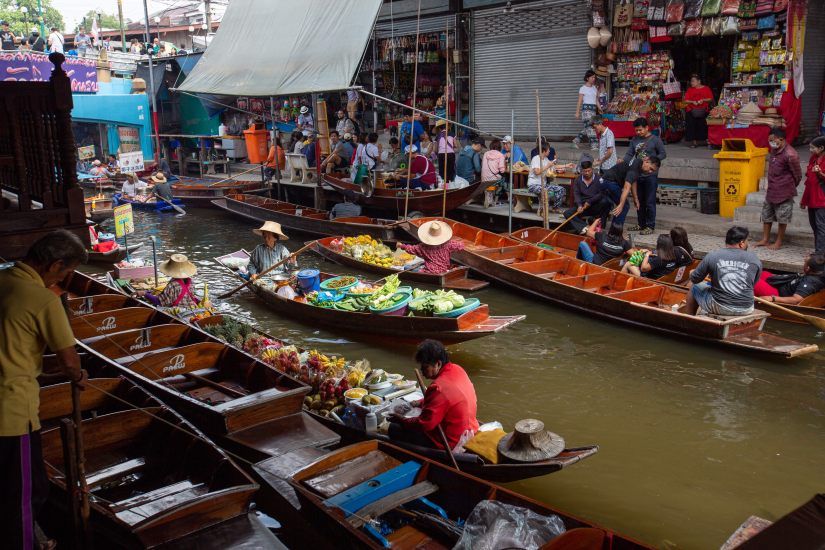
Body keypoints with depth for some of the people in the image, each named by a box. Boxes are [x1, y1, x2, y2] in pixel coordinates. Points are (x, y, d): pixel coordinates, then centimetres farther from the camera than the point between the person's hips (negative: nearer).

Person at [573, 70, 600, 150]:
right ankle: (594, 144, -11)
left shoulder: (595, 88, 16)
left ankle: (576, 140, 21)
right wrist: (577, 112, -8)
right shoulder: (583, 88, -2)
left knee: (586, 128, 7)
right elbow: (580, 101, -4)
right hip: (586, 109, -7)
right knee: (590, 127, -11)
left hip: (594, 109, 7)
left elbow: (597, 100, 18)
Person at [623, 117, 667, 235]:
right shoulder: (634, 140, 10)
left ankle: (650, 226, 4)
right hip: (637, 174, 6)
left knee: (650, 202, -3)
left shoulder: (655, 140, -4)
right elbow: (629, 154, 7)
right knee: (639, 201, 13)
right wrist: (623, 161, -14)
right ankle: (641, 224, 25)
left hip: (651, 175, -5)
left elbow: (663, 154, -2)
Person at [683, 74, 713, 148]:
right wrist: (692, 102, -14)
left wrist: (703, 100, -10)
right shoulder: (689, 90, 11)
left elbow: (711, 99, 6)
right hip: (692, 111, 1)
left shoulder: (706, 89, 8)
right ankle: (694, 141, 1)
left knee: (704, 125, -7)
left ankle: (706, 140, 4)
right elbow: (686, 100, 4)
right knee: (693, 125, -6)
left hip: (703, 111, -1)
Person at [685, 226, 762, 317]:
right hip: (746, 311, 3)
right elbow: (753, 284, 15)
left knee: (694, 287, 24)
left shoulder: (712, 256, -6)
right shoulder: (755, 260, 0)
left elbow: (694, 279, 3)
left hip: (719, 308, -3)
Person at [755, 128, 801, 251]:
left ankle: (779, 242, 14)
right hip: (771, 190, 8)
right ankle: (765, 240, 24)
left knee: (782, 218, 4)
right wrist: (772, 184, 12)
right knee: (766, 215, 14)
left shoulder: (790, 155, -20)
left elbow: (797, 175, -11)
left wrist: (790, 187, 2)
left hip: (784, 192, -8)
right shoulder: (774, 150, 5)